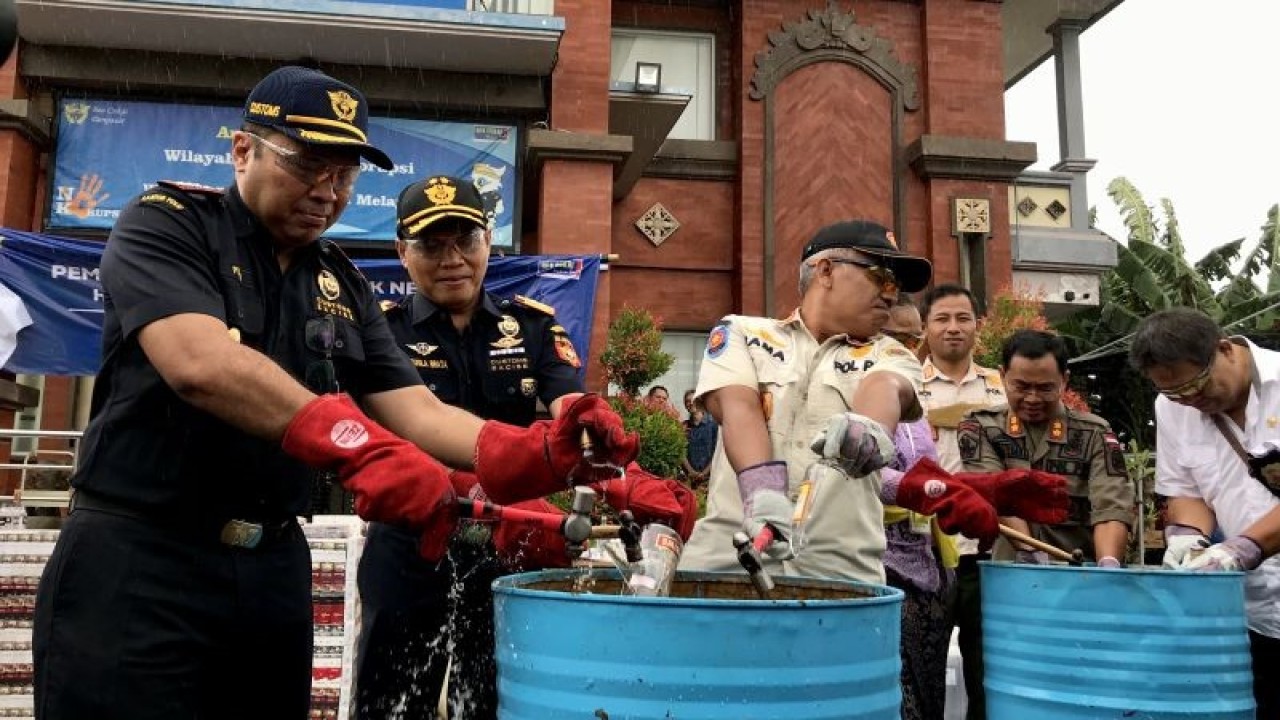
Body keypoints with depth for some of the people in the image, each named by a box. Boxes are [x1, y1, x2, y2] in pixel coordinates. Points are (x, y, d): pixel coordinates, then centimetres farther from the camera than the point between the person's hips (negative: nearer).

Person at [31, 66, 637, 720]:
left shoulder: (342, 286, 10)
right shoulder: (165, 224, -6)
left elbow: (417, 410, 0)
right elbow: (198, 362, -25)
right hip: (135, 561, -5)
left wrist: (533, 453, -18)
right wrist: (355, 443, -36)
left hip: (275, 567, 6)